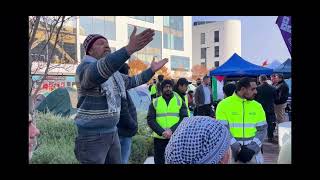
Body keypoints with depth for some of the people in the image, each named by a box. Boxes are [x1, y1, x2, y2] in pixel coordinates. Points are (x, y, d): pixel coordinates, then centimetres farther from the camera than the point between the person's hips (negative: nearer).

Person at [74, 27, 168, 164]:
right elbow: (101, 69, -37)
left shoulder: (113, 73, 13)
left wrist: (151, 70, 21)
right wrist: (129, 49, -48)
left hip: (112, 133, 8)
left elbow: (132, 81, 28)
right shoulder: (85, 68, -14)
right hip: (92, 136, -8)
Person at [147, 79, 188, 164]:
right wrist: (162, 132, -15)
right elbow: (150, 120, 1)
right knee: (159, 161, 7)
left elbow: (184, 118, 0)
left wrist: (172, 130, -15)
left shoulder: (179, 101, 9)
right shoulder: (155, 102, 9)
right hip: (159, 138, 0)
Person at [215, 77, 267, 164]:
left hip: (253, 151, 3)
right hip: (231, 151, -2)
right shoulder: (224, 104, -4)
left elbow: (262, 129, 2)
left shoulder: (257, 106, 6)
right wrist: (238, 149, -16)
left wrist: (251, 149, -11)